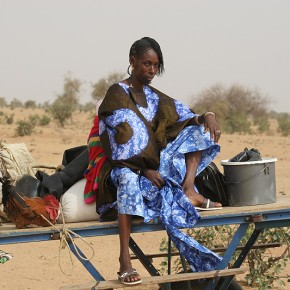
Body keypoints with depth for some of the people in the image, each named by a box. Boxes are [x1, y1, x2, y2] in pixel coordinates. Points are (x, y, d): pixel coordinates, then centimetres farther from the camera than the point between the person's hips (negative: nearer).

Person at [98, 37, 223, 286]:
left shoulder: (154, 97, 16)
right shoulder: (117, 94, -4)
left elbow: (186, 118, 10)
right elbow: (122, 143, -14)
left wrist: (207, 116, -13)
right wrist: (145, 170, -23)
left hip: (159, 162, 7)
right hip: (128, 166, -7)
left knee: (198, 130, -1)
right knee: (129, 181, -43)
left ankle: (189, 190, -23)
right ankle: (125, 262, -46)